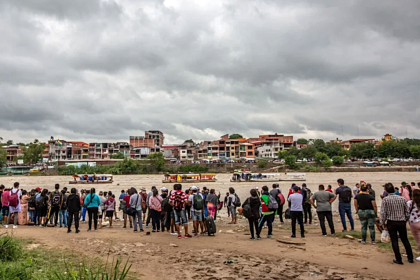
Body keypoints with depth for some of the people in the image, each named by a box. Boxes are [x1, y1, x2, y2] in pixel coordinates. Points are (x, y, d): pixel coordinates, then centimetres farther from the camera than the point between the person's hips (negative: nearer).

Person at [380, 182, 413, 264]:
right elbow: (407, 212, 5)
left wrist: (383, 222, 1)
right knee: (405, 240, 17)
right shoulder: (402, 198, -1)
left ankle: (399, 259, 9)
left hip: (391, 222, -3)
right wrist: (405, 220, 19)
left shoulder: (385, 199, -11)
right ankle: (410, 258, 26)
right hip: (402, 222, 3)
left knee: (394, 241, 5)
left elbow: (383, 213, -11)